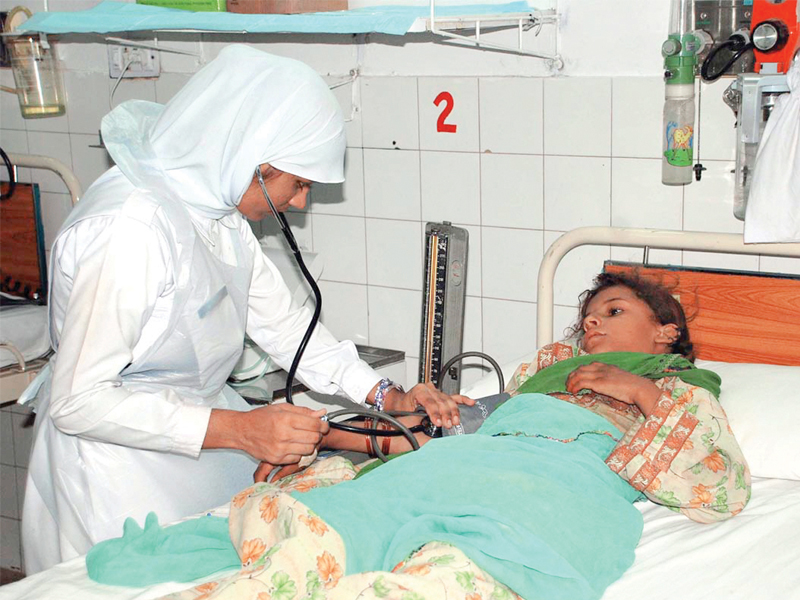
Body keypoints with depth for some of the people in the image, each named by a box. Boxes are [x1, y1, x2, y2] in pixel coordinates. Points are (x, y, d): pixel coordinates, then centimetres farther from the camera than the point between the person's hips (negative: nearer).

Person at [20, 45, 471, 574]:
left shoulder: (218, 208, -1)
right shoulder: (130, 226, -30)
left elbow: (281, 320, 9)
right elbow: (79, 401, -28)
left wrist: (387, 396, 2)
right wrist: (238, 429, -31)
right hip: (116, 465, -8)